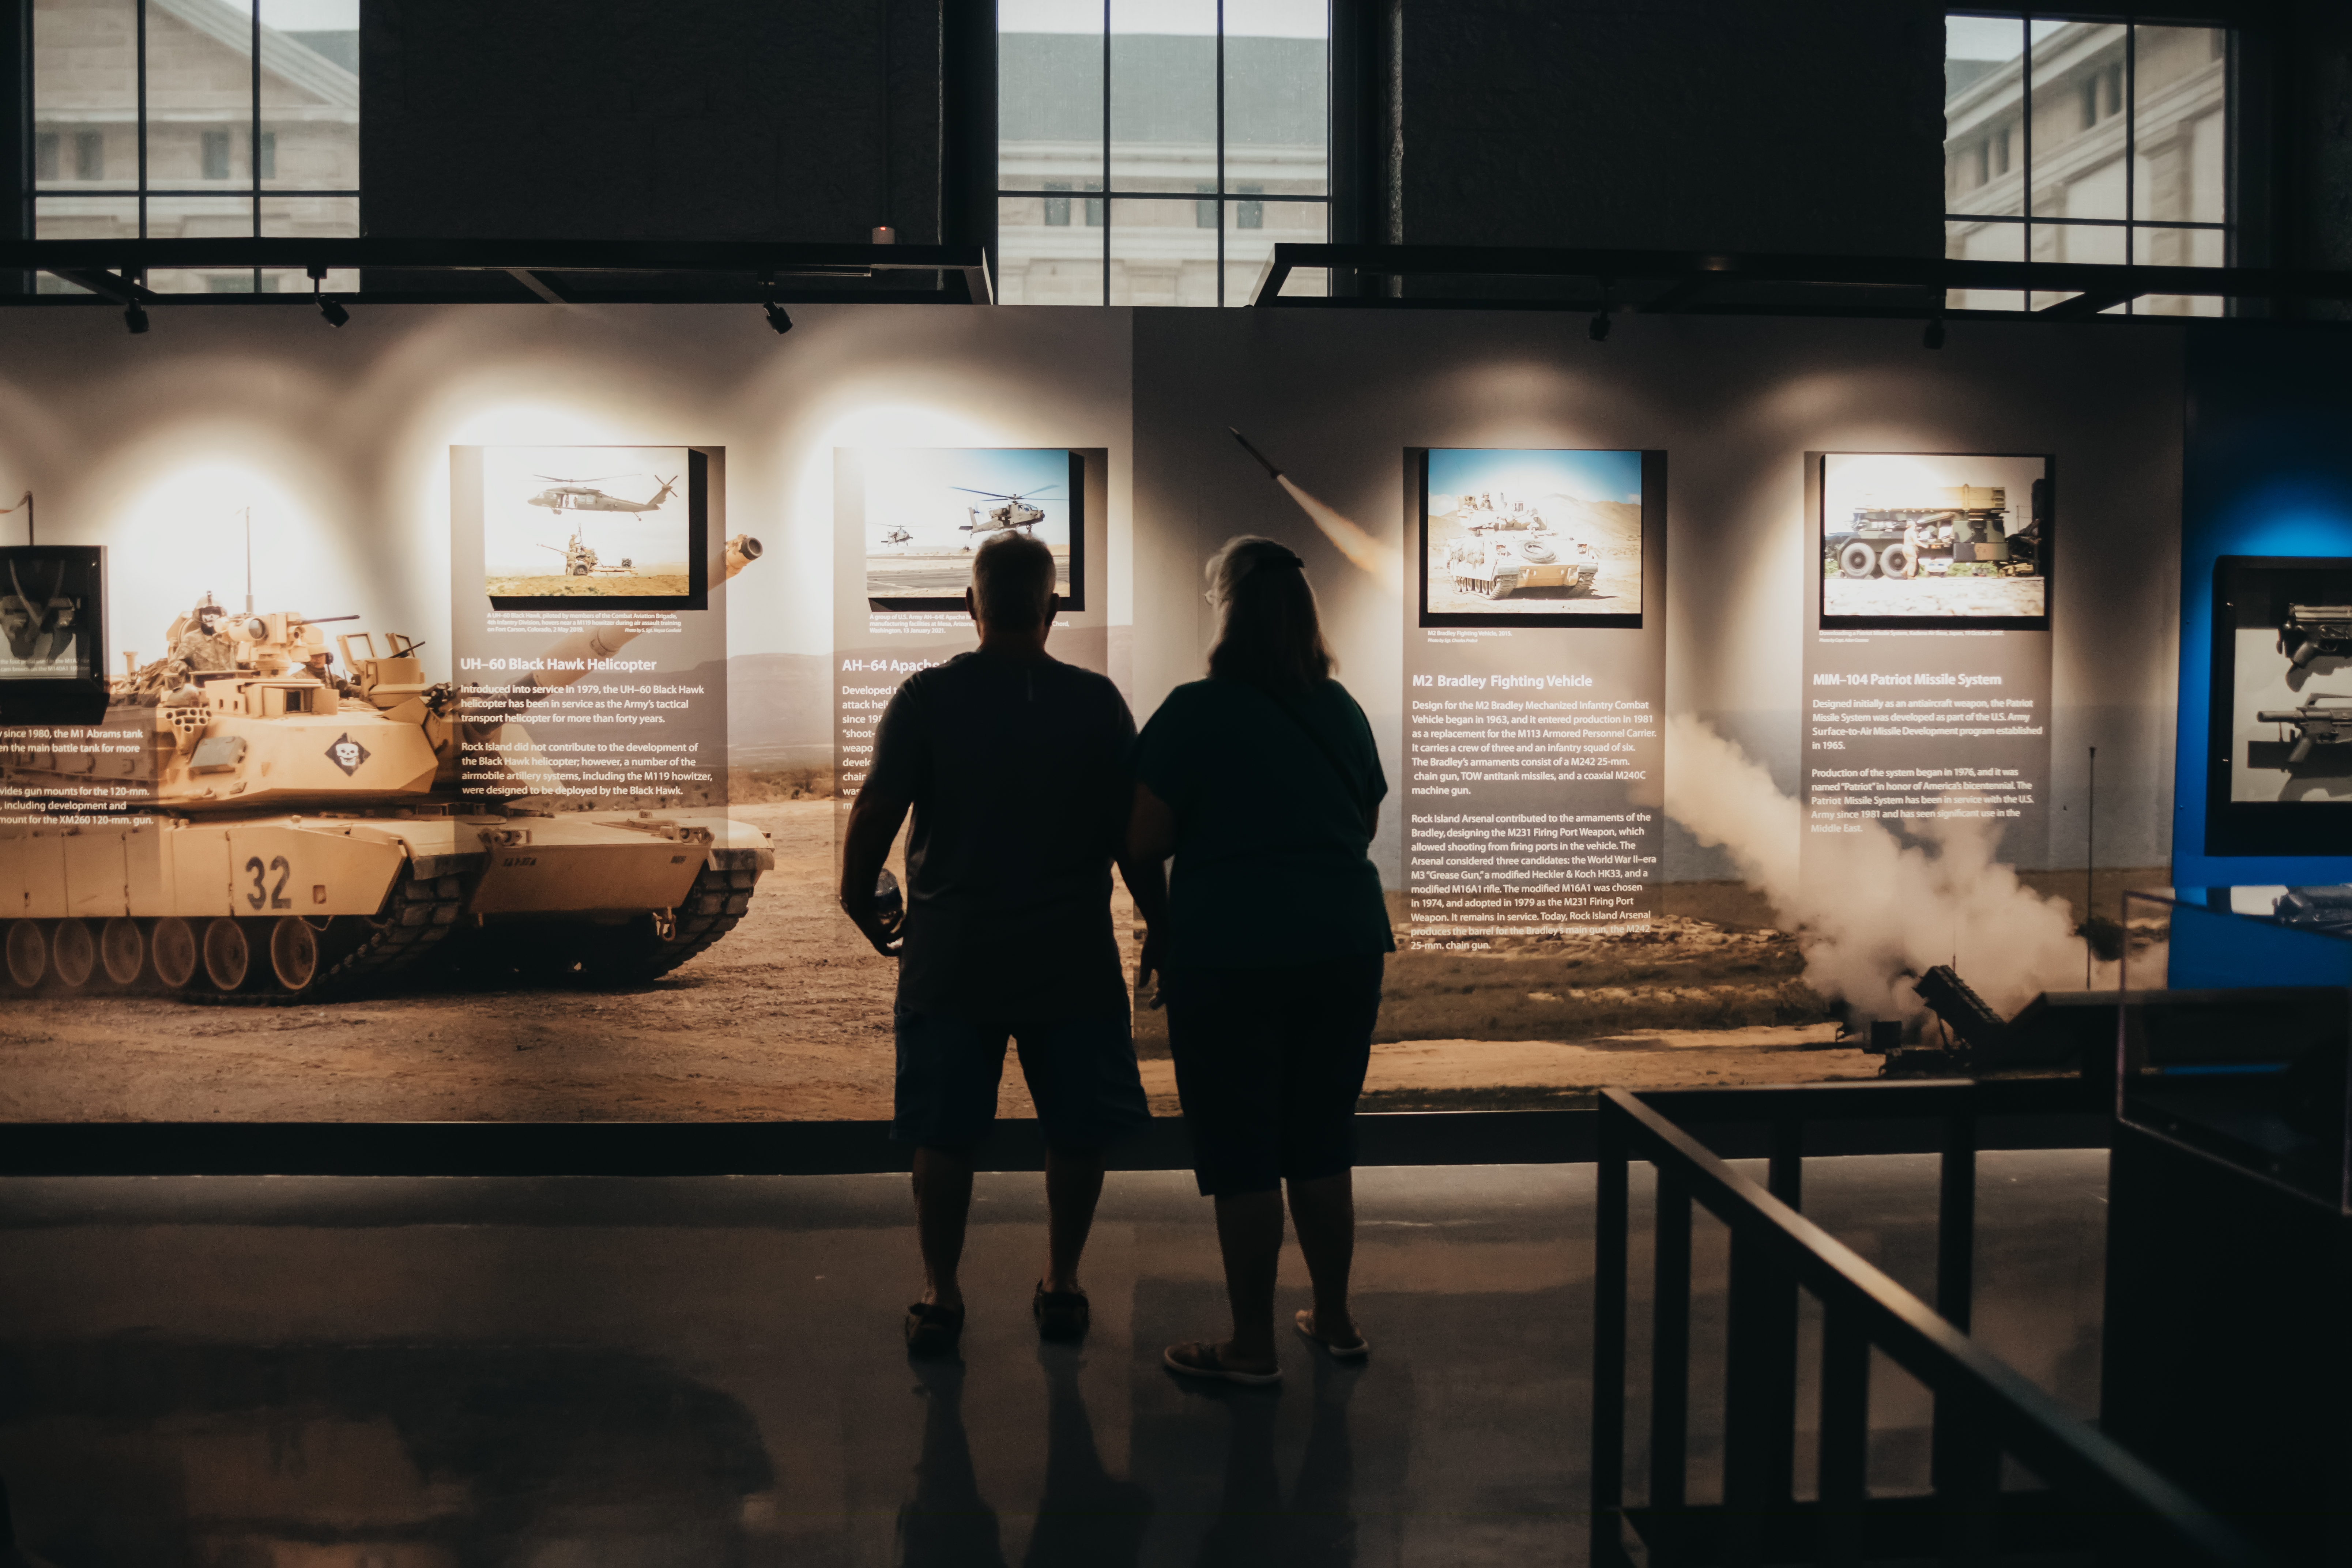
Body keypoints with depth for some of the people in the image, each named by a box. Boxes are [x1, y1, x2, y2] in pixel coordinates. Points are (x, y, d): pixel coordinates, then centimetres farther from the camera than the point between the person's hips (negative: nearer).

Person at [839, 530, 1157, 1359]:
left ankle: (940, 1296, 20)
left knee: (943, 1135, 11)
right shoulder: (1098, 702, -1)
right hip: (1072, 958, 1)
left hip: (949, 956, 0)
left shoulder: (926, 698, -4)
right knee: (1078, 1129, 15)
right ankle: (1061, 1286, 25)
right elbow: (1133, 831, 0)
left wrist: (860, 908, 9)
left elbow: (875, 814, -6)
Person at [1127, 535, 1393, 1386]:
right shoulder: (1343, 711, 7)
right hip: (1344, 943, 6)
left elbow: (1139, 839, -11)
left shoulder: (1196, 711, -10)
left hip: (1228, 956, -5)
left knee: (1240, 1156, 4)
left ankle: (1253, 1346, 13)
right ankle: (1335, 1319, 28)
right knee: (1322, 1145, 17)